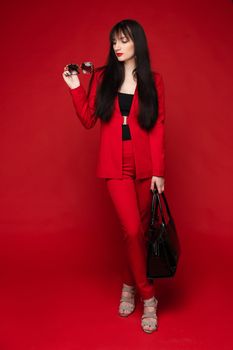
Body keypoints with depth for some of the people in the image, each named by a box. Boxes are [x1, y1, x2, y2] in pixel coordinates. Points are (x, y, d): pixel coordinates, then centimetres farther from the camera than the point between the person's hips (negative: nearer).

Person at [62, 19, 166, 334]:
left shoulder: (153, 80, 2)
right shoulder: (102, 77, 4)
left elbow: (158, 128, -1)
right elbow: (88, 120, 4)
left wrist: (158, 171, -6)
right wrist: (75, 87, -5)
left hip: (144, 166, 1)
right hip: (116, 166, -1)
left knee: (139, 230, 9)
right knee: (132, 231, -7)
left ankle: (129, 286, 32)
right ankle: (148, 298, 11)